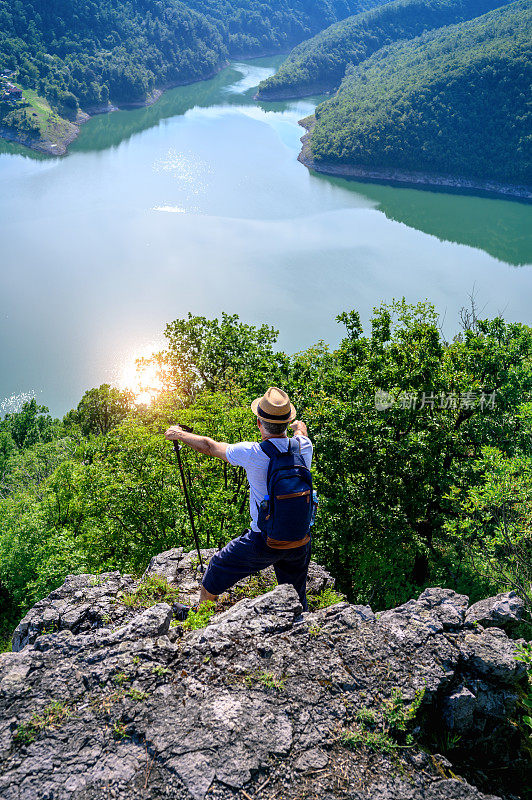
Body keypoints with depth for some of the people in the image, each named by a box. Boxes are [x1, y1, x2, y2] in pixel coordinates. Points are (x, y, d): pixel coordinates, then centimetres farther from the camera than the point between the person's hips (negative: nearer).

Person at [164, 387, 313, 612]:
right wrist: (299, 426, 46)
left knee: (216, 571, 21)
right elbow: (300, 428, 21)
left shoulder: (251, 453, -18)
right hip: (301, 541, 4)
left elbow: (209, 446, -1)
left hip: (265, 542, -4)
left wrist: (179, 434, 18)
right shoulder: (304, 448, -7)